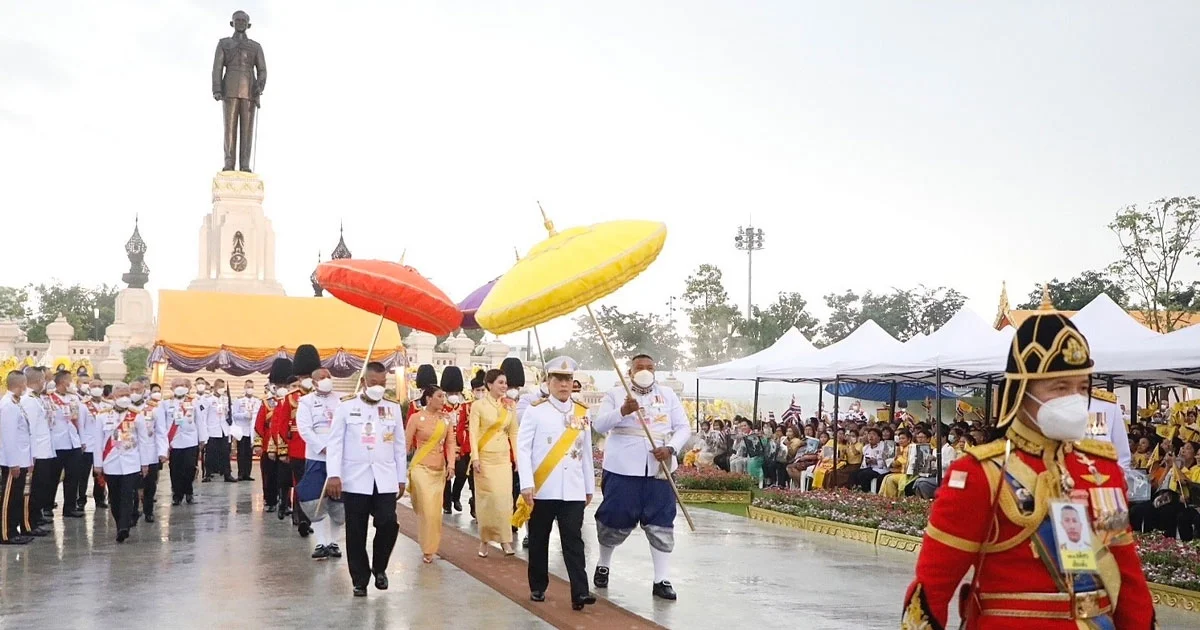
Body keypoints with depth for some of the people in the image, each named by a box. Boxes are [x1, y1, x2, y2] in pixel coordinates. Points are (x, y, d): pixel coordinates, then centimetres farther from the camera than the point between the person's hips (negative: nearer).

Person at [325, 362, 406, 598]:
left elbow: (399, 445, 11)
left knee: (388, 524, -9)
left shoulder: (394, 408, 8)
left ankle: (379, 568, 17)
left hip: (386, 479, 2)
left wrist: (401, 478, 9)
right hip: (355, 479, -1)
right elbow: (335, 443, -3)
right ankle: (360, 580, 15)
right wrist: (334, 475, -13)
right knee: (356, 532, 3)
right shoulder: (346, 408, 0)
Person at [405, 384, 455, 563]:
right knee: (427, 510, -10)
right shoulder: (416, 418, -8)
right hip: (421, 468, -5)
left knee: (436, 510, 6)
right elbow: (406, 444, -5)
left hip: (439, 469, 5)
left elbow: (450, 443, 7)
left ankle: (430, 547, 19)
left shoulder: (445, 419, 5)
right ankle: (427, 549, 2)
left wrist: (451, 464, -7)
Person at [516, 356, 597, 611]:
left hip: (573, 491, 2)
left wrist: (589, 487, 15)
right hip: (542, 490, -2)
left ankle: (580, 592, -7)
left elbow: (586, 452, 14)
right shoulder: (535, 410, -3)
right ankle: (538, 588, 21)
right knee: (539, 540, 9)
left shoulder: (582, 413, 9)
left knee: (573, 540, -3)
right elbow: (523, 448, -7)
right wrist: (526, 484, -14)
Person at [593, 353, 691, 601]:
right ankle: (603, 566, 30)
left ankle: (662, 580, 6)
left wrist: (671, 448, -12)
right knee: (615, 520, 6)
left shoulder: (668, 395, 11)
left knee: (661, 524, 0)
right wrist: (623, 410, -25)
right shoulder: (616, 394, 4)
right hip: (623, 469, -2)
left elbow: (683, 427, 7)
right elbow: (599, 425, -8)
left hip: (658, 469, 2)